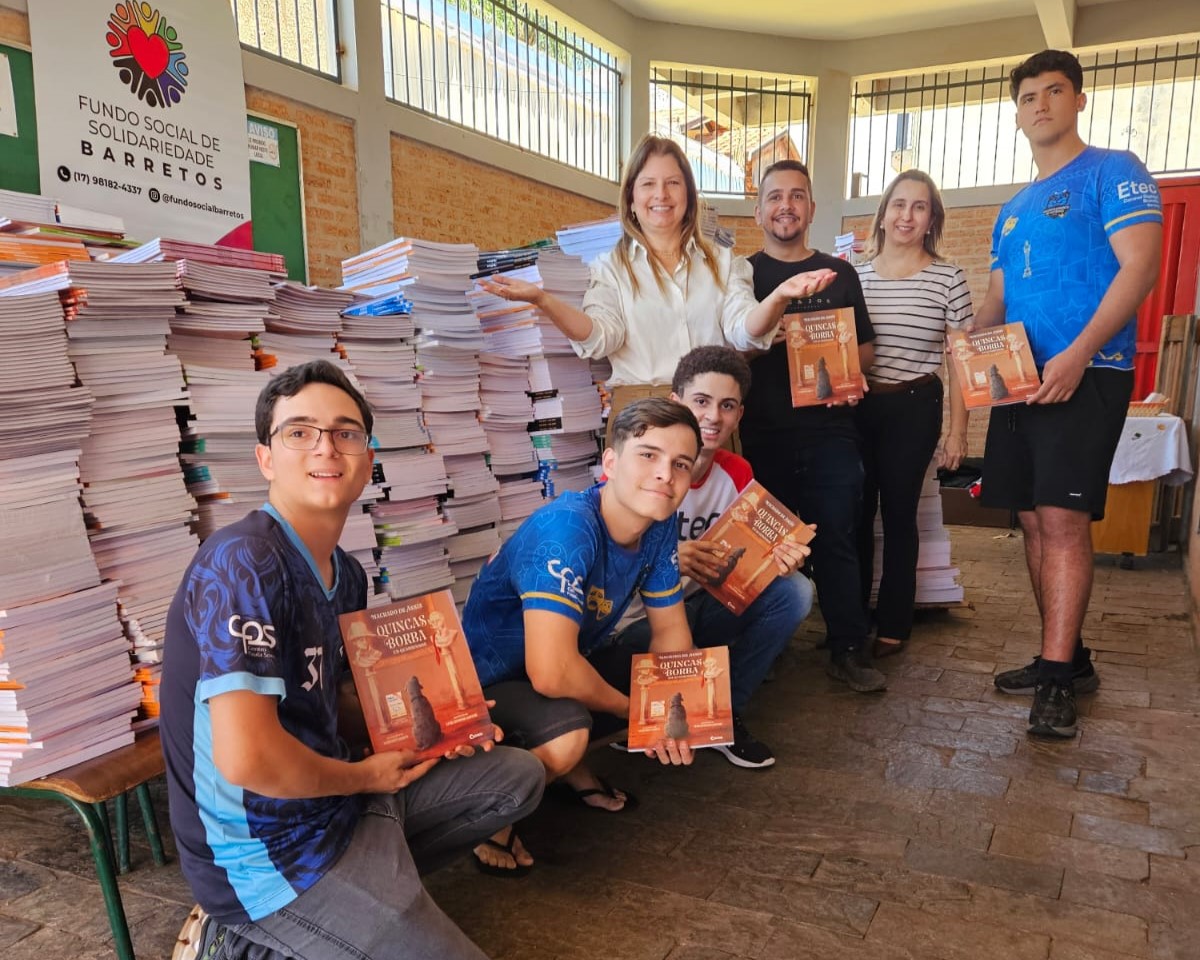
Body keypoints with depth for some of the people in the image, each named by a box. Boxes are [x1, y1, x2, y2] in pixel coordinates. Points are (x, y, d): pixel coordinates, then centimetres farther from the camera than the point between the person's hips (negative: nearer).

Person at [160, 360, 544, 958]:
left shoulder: (345, 572, 4)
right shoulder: (243, 560, -24)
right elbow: (246, 757, -31)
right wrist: (364, 777, -14)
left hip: (336, 794, 9)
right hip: (268, 851, -9)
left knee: (518, 776, 16)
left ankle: (368, 883, 9)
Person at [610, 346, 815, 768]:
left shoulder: (737, 473, -1)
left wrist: (775, 559, -21)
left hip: (702, 607, 6)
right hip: (637, 618, -6)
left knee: (794, 591, -13)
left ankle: (726, 714, -1)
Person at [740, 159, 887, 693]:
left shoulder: (840, 274, 13)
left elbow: (866, 351, 15)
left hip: (831, 431, 1)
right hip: (764, 434, -1)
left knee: (837, 540, 2)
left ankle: (849, 651, 10)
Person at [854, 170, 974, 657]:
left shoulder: (948, 279, -2)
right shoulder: (857, 275, 6)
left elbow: (959, 359, -1)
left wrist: (958, 429, -4)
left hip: (915, 408, -2)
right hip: (857, 405, 3)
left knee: (898, 513, 4)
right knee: (856, 512, 6)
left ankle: (893, 624, 18)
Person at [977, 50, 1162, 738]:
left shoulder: (1113, 172, 0)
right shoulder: (1014, 209, 21)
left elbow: (1140, 266, -12)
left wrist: (1077, 355, -23)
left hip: (1088, 373, -7)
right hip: (1020, 377, 7)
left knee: (1064, 518, -13)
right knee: (1036, 520, 7)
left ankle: (1058, 680, -6)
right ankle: (1068, 658, 18)